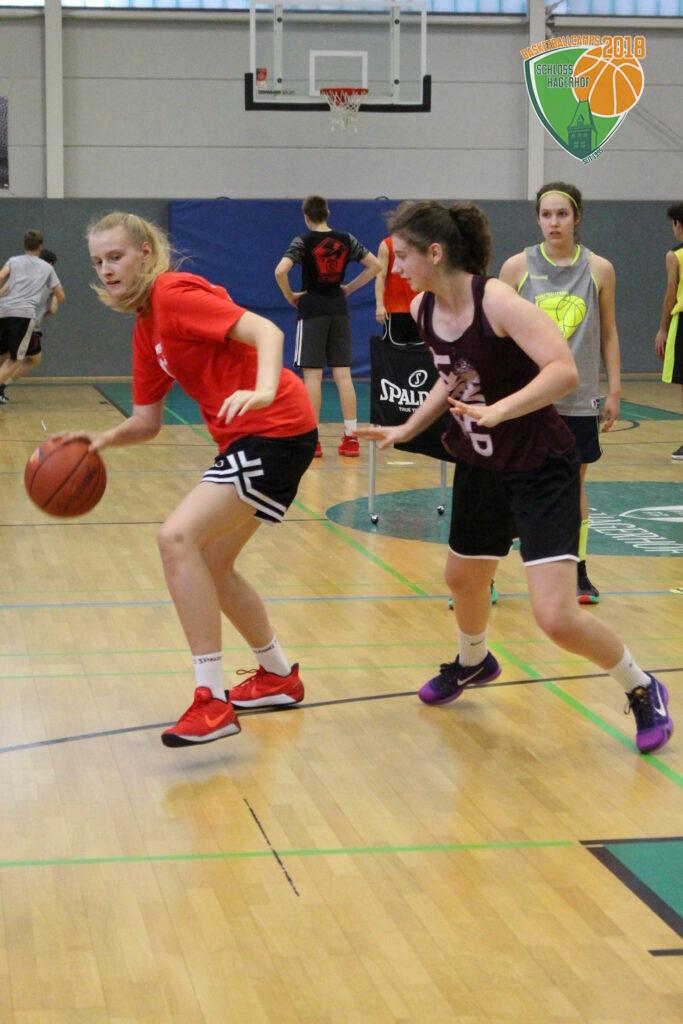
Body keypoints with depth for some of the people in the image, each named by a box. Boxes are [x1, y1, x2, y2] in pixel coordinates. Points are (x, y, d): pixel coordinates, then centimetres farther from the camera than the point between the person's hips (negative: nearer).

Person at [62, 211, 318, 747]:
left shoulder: (175, 292, -11)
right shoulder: (146, 330, 16)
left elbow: (266, 331, -22)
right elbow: (146, 423, 16)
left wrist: (263, 391, -40)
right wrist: (103, 439, -4)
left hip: (276, 430, -10)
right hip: (246, 440, 10)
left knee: (178, 537, -20)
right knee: (209, 565, 19)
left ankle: (212, 700, -18)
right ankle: (279, 675, 37)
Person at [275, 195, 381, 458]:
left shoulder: (302, 242, -7)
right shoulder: (346, 240, 4)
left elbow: (280, 271, -20)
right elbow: (374, 266, 9)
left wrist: (290, 297, -5)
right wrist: (349, 289, 12)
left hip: (312, 310, -3)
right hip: (339, 310, 4)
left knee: (312, 375, -1)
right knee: (343, 374, 4)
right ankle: (351, 438, 3)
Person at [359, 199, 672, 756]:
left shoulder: (497, 301, -25)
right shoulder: (423, 310, -1)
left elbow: (564, 370, -34)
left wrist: (498, 410, -42)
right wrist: (407, 428, 10)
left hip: (541, 467, -8)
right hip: (480, 465, 8)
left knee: (557, 617, -16)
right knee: (464, 579, 26)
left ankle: (643, 691, 9)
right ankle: (473, 663, 58)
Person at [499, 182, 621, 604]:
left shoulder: (599, 269, 0)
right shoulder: (518, 267, -2)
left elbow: (608, 334, 7)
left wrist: (614, 390, 4)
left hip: (578, 399, 1)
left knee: (573, 486, 10)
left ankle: (578, 573, 23)